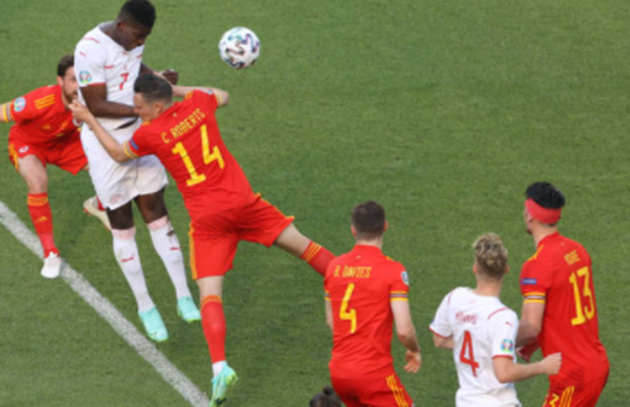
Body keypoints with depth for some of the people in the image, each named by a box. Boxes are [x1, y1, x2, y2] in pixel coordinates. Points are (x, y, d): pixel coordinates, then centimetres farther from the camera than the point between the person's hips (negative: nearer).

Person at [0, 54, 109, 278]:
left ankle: (100, 207, 31)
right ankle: (50, 254, -16)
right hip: (28, 143, -4)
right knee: (38, 184, -31)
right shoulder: (39, 102, -41)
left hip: (65, 142, 4)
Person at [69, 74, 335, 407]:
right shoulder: (197, 102, 1)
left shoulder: (148, 134, -9)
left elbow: (119, 154, 14)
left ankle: (219, 367, -19)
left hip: (206, 218, -3)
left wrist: (90, 120, 21)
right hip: (242, 200, 3)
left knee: (210, 295, -3)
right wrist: (176, 88, 26)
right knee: (300, 244, 17)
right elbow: (223, 97, 26)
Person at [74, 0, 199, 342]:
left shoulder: (132, 37, -1)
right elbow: (96, 106, -23)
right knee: (122, 224, 4)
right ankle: (145, 307, 14)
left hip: (139, 136, 6)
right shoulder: (90, 49, -24)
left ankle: (184, 297, 7)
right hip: (106, 144, -6)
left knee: (157, 214, 4)